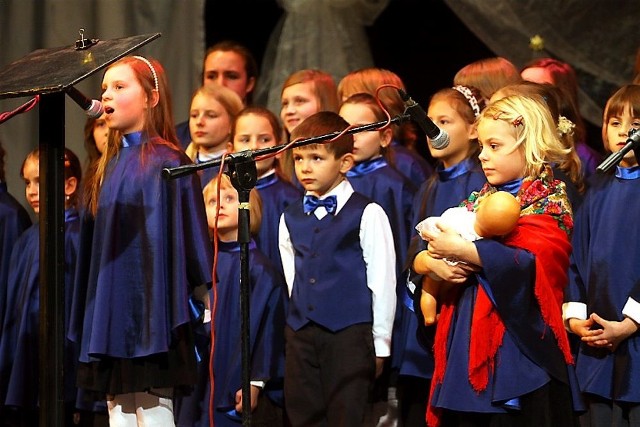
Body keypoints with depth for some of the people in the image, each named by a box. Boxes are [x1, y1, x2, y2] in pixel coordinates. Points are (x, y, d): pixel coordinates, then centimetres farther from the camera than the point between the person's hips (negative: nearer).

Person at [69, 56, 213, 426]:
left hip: (150, 309, -7)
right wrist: (90, 321, 17)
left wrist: (201, 295, -13)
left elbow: (187, 232, -8)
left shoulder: (168, 162, -5)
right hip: (111, 314, 7)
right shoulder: (112, 165, 16)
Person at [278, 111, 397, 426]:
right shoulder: (291, 219, 12)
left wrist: (380, 342, -4)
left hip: (349, 332, -5)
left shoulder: (366, 214, -4)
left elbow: (382, 281, -4)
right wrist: (301, 318, 13)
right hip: (301, 334, 5)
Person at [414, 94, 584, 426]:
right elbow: (416, 260, 15)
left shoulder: (548, 200, -3)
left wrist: (463, 251, -22)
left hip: (519, 346, -6)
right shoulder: (477, 201, 17)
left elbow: (533, 262, -21)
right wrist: (431, 261, -8)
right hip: (467, 343, 6)